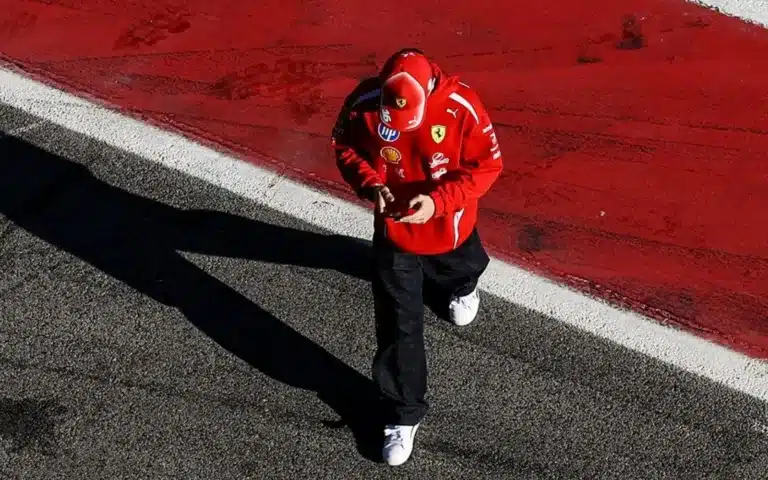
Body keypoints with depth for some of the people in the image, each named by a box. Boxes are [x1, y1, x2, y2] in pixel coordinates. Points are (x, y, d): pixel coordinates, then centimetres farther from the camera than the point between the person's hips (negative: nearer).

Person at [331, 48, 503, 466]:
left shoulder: (462, 107, -29)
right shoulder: (364, 102, -23)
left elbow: (487, 165, -19)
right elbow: (345, 146, -5)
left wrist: (438, 200, -31)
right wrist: (370, 184, -24)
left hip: (449, 226, 0)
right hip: (394, 229, 0)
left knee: (460, 270, 33)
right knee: (397, 325, 3)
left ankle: (462, 286, 73)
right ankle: (403, 413, 20)